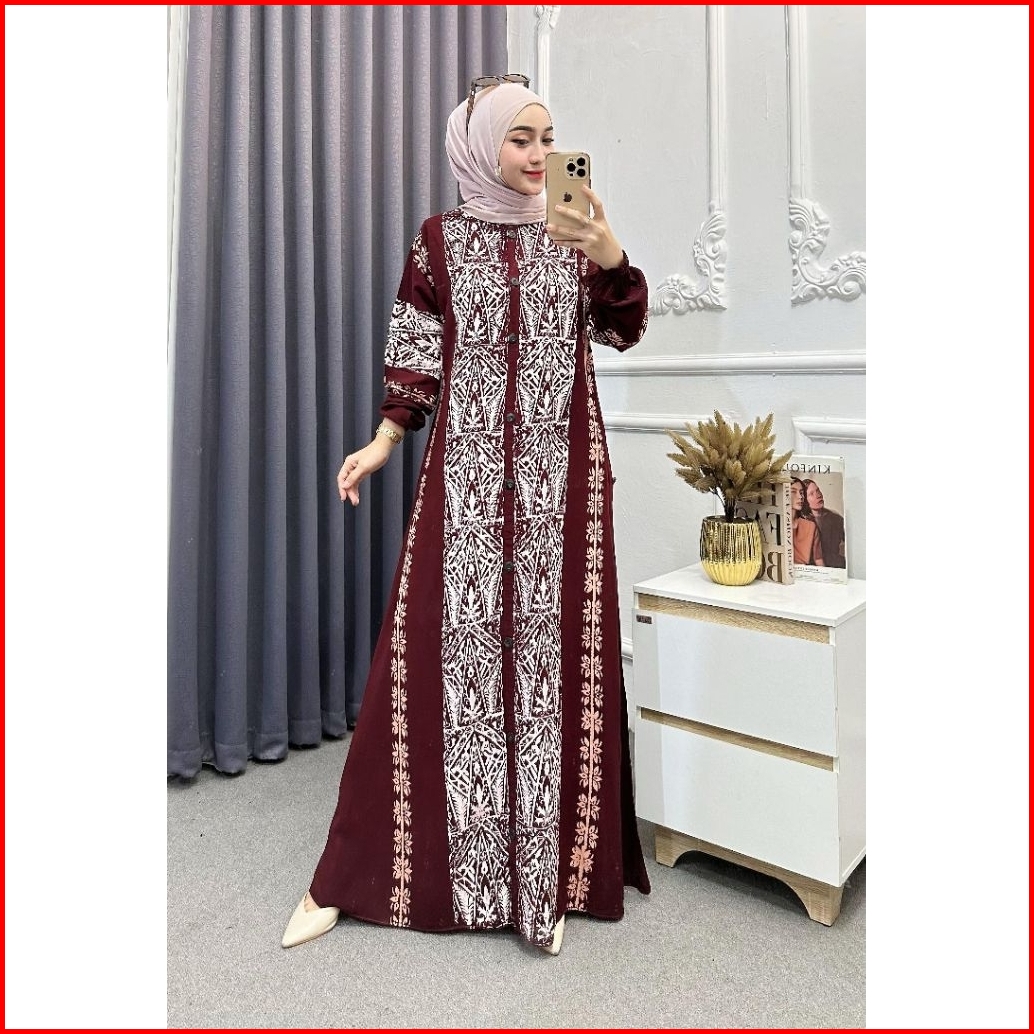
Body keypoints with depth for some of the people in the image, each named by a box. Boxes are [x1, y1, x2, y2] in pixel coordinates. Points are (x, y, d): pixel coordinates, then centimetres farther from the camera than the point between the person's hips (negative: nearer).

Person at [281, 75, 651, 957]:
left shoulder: (573, 230, 12)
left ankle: (548, 869, 14)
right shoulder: (440, 241, 9)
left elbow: (621, 331, 3)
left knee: (555, 642, -1)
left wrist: (612, 258, -14)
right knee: (452, 641, -3)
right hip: (469, 469, -1)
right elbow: (418, 358, 8)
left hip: (562, 468, 2)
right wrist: (382, 442, -2)